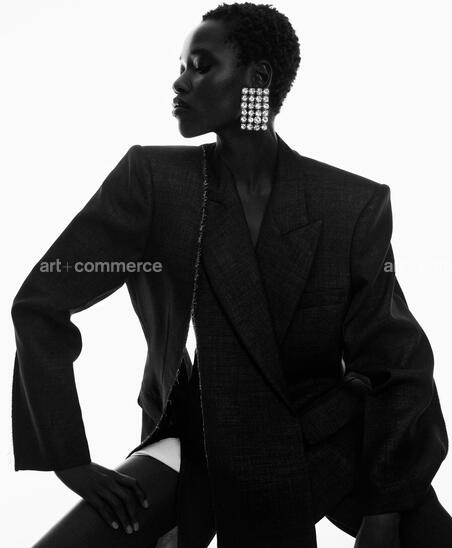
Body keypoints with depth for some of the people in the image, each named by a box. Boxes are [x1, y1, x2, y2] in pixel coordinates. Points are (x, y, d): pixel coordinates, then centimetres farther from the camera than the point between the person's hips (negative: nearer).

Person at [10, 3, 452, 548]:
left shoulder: (356, 205, -9)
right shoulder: (150, 178, -10)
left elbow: (395, 364, -7)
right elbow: (39, 303, -8)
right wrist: (72, 462, -12)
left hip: (326, 442, 1)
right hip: (197, 442, 0)